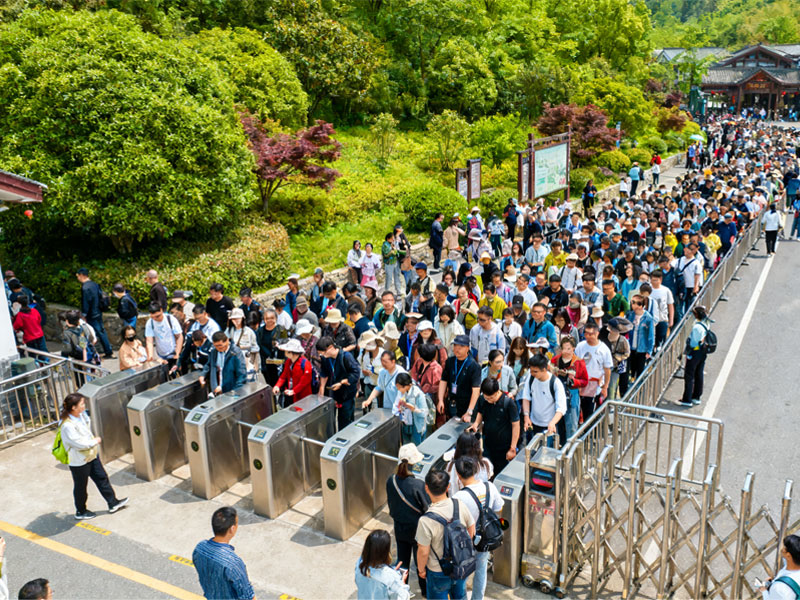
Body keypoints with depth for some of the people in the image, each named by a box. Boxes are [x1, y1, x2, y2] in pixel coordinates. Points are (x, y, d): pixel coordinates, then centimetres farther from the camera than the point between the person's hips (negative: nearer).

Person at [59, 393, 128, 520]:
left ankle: (113, 503, 30)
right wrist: (95, 441, -14)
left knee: (102, 478, 16)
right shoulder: (67, 425, -30)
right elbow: (79, 443, -27)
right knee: (80, 487, 12)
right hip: (79, 461, -8)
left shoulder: (81, 415, -4)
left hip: (91, 455, 8)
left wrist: (93, 439, 2)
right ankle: (80, 512, 33)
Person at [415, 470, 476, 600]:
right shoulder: (459, 505, -20)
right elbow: (472, 530, -4)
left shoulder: (426, 521, -33)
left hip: (439, 571, -4)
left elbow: (423, 552, -22)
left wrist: (421, 570, -2)